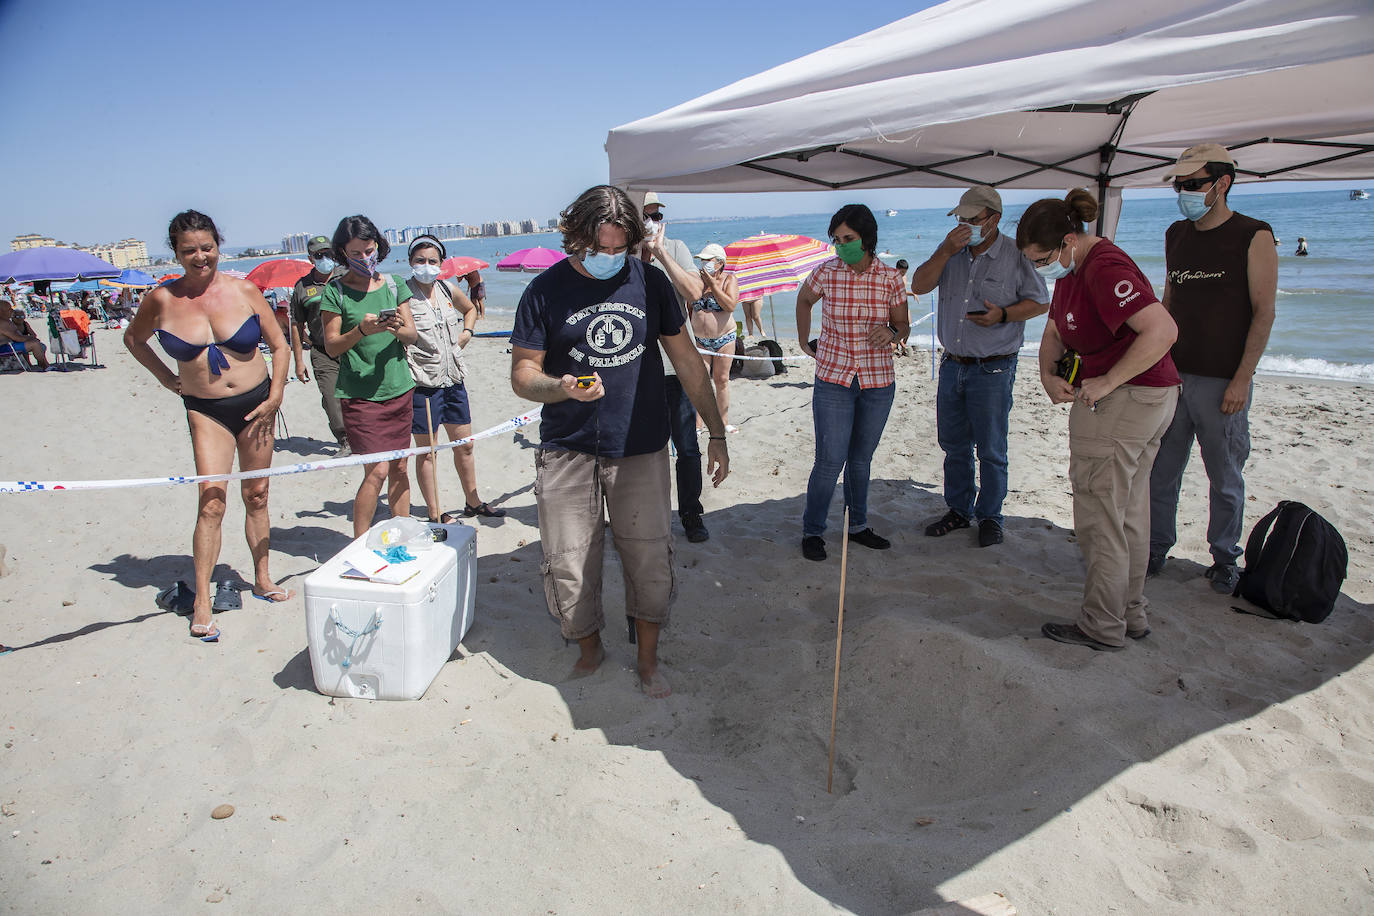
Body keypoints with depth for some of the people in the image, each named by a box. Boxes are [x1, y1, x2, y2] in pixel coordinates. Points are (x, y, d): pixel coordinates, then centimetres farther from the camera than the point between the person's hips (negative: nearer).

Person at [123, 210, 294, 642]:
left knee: (256, 496, 10)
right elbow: (133, 337, 16)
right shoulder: (162, 299, -4)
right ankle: (202, 603, -5)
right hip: (206, 410, -1)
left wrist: (275, 396, -3)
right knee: (211, 500, -11)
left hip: (255, 403, 1)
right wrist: (167, 378, 9)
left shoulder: (243, 290, -4)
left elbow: (279, 344, 3)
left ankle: (262, 579, 25)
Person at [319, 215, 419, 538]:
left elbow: (412, 336, 6)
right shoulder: (335, 291, -2)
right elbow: (331, 347, -4)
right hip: (359, 394, -4)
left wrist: (398, 328, -16)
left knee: (399, 468, 8)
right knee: (377, 470, -9)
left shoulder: (393, 284, 9)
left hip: (399, 389, 4)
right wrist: (361, 331, -22)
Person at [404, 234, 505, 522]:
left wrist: (467, 331, 13)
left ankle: (473, 502, 30)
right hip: (423, 383, -6)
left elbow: (471, 309, 27)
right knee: (427, 451, 3)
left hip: (453, 379, 6)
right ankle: (434, 514, 13)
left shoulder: (448, 291, 8)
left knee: (464, 444, 15)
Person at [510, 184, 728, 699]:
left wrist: (716, 433, 8)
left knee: (650, 559, 2)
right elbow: (522, 375, -1)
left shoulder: (649, 281, 4)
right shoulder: (546, 290, -1)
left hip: (640, 449, 1)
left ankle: (647, 660, 23)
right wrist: (561, 387, -23)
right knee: (568, 566, 2)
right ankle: (589, 649, 29)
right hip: (567, 450, -1)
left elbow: (686, 360, 9)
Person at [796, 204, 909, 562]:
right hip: (833, 380, -2)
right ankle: (812, 531, 12)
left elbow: (903, 325, 5)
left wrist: (891, 333, -17)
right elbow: (804, 301, 15)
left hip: (878, 382, 2)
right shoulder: (825, 273, -7)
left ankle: (858, 526, 30)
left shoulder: (890, 279, -5)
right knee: (830, 461, -5)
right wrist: (803, 341, 16)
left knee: (861, 458, 14)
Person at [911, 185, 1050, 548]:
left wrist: (1003, 314, -19)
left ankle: (989, 516, 18)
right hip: (952, 365, 5)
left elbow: (1041, 302, -2)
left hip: (993, 369, -4)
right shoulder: (951, 249, 6)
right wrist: (946, 252, -15)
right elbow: (919, 285, -3)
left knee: (991, 449, 3)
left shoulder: (1015, 256, -6)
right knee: (954, 445, 14)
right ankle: (958, 510, 29)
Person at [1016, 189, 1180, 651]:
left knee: (1099, 516, -1)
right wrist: (1048, 375, -1)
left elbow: (1162, 330, -31)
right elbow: (1054, 331, 18)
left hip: (1121, 400, -11)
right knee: (1130, 512, 17)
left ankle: (1102, 627, 10)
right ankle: (1131, 614, 29)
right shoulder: (1072, 269, 11)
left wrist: (1107, 382, -24)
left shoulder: (1105, 269, -21)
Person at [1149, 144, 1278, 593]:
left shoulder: (1254, 237, -4)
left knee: (1225, 477, 6)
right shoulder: (1175, 235, 11)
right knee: (1160, 471, 7)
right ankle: (1155, 550, 20)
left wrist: (1242, 378, -14)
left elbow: (1263, 312, -7)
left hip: (1223, 381, -4)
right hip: (1172, 374, 5)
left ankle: (1224, 560, 20)